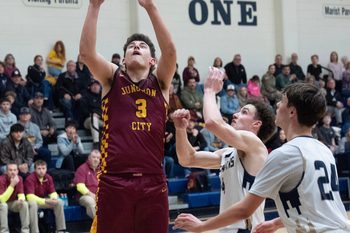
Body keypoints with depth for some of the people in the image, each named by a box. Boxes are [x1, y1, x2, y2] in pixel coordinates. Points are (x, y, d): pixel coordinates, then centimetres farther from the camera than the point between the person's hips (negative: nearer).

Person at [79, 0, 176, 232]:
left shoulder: (160, 83, 11)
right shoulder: (112, 79, 10)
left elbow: (170, 50, -6)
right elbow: (87, 52, -6)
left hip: (153, 181, 1)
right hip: (114, 180, -1)